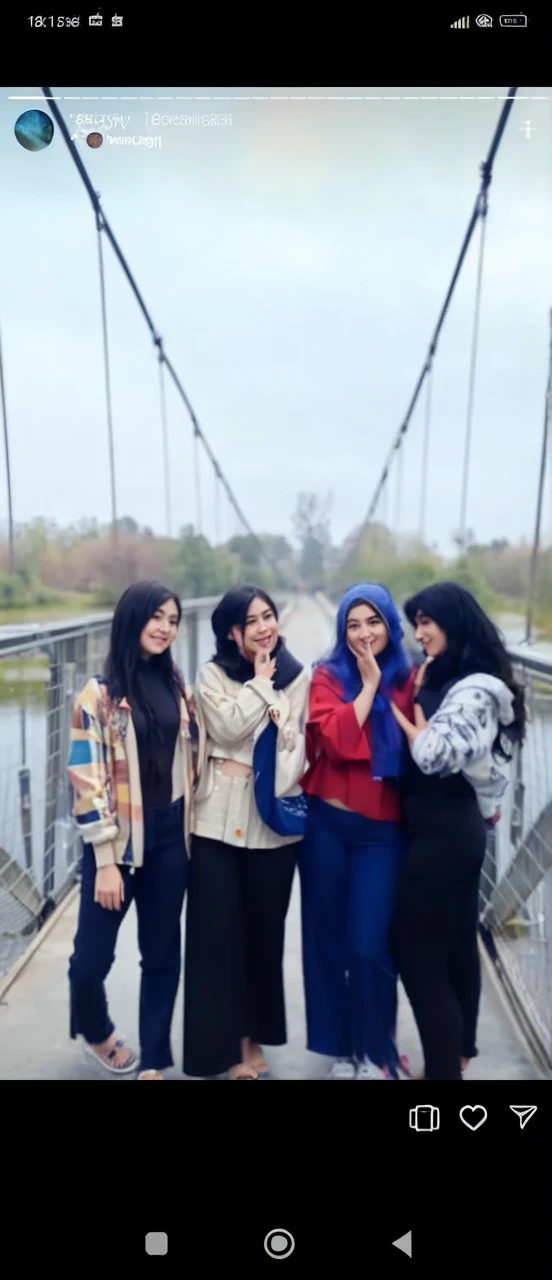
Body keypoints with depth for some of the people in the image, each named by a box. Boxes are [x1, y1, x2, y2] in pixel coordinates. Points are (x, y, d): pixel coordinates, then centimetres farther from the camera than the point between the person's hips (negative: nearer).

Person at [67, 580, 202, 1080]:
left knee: (163, 953, 12)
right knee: (92, 955, 5)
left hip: (170, 838, 4)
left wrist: (191, 830, 8)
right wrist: (105, 860, -14)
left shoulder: (178, 689, 6)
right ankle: (96, 1031, 38)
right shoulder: (100, 693, -8)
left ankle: (154, 1061, 31)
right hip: (121, 839, -4)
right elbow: (87, 780, -11)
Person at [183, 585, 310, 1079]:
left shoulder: (299, 676, 4)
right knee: (219, 931, 4)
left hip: (274, 820, 2)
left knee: (266, 929, 12)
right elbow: (229, 729, -16)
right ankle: (226, 1042, 19)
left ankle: (254, 1034, 30)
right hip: (220, 820, -2)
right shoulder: (213, 674, -1)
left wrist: (277, 786, -11)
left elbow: (298, 742, 2)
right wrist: (261, 681, -9)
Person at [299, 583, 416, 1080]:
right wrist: (368, 684, -14)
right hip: (327, 824, 0)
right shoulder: (328, 677, -1)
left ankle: (375, 1051, 23)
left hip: (382, 830, 0)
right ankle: (341, 1047, 31)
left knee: (369, 945, -2)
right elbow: (338, 739, -17)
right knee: (329, 939, 11)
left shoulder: (408, 680, 3)